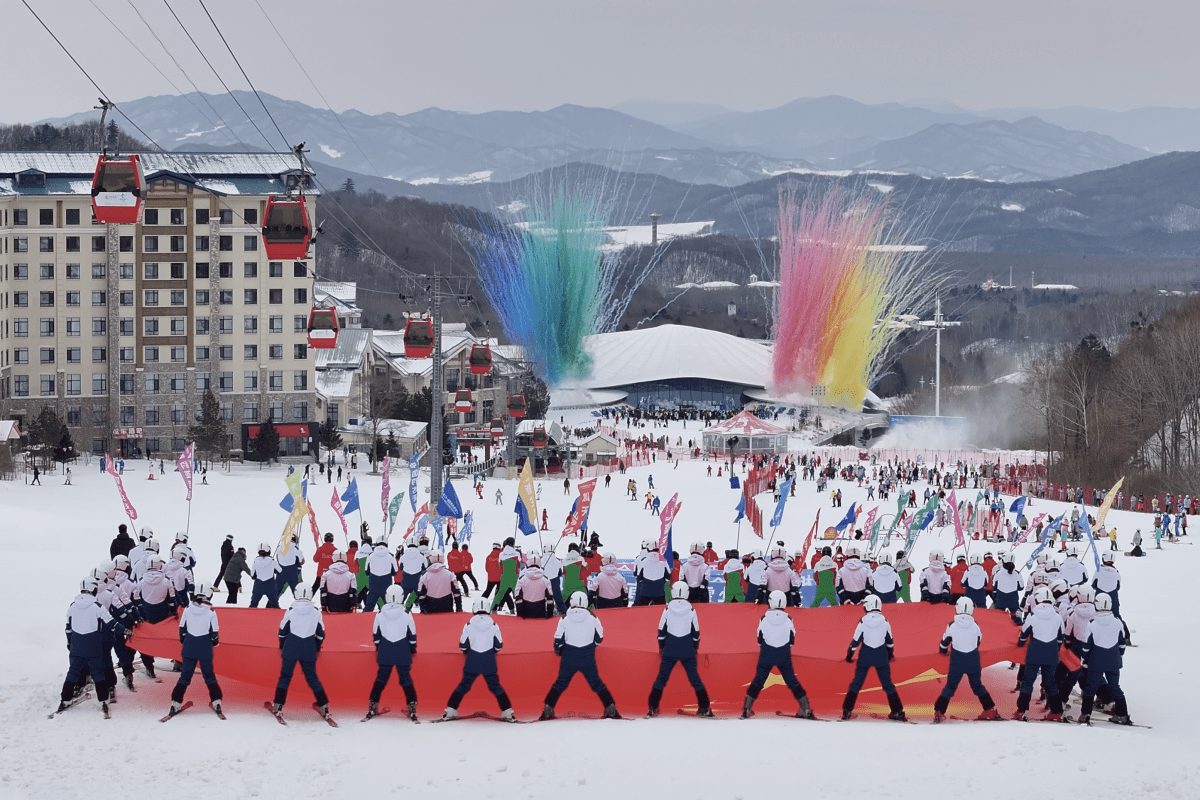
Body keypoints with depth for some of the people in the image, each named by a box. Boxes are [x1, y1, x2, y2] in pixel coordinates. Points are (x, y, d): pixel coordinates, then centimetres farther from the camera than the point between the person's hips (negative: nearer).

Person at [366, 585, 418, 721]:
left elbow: (376, 634, 5)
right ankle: (412, 708, 1)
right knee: (405, 679, 6)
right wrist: (413, 649, 14)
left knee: (381, 678, 12)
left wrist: (379, 648, 21)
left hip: (385, 653, 1)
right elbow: (412, 635, -2)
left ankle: (372, 707, 11)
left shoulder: (380, 614, -5)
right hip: (403, 653, -1)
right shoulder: (406, 614, -10)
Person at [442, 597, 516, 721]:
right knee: (495, 686, 10)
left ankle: (450, 711, 8)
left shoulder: (469, 624, -6)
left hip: (472, 663, 0)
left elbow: (462, 645, -1)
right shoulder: (493, 624, -3)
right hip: (489, 663, 0)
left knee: (464, 685, 11)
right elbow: (499, 645, 3)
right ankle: (508, 712, 5)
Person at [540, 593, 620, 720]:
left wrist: (558, 652, 16)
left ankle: (547, 710, 6)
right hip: (588, 658, 0)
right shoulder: (592, 617, -2)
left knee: (560, 683, 12)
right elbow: (599, 638, 5)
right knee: (596, 683, 11)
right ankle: (611, 708, 8)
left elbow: (558, 639, -4)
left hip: (569, 658, 0)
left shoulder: (565, 618, -5)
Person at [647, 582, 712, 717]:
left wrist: (661, 647, 15)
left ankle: (653, 708, 0)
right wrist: (695, 647, 17)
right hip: (687, 650, 1)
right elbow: (696, 631, 3)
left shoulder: (668, 608, -3)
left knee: (662, 678, 6)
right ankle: (704, 707, 3)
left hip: (670, 650, 0)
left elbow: (661, 630, 2)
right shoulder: (691, 609, -2)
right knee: (694, 678, 7)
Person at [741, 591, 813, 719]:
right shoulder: (788, 619, -4)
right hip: (784, 656, 1)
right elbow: (792, 640, 3)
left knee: (758, 681, 8)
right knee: (792, 681, 8)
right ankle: (806, 709, 5)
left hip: (766, 655, -1)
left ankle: (747, 709, 4)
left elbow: (760, 639, 2)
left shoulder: (764, 618, -5)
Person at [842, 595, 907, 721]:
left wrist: (849, 655, 6)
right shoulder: (884, 621, -3)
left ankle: (847, 710, 3)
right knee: (887, 683, 9)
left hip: (865, 656, -1)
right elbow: (889, 640, 8)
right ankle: (898, 711, 8)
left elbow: (856, 640, -6)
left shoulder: (863, 622, -10)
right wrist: (890, 654, 24)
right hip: (881, 656, 2)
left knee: (857, 682, 7)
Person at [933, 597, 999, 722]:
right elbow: (978, 641, 10)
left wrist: (943, 650, 22)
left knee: (950, 686, 7)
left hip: (957, 661, -2)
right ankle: (991, 710, 18)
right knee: (977, 686, 18)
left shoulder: (952, 626, -12)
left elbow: (944, 643, -1)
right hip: (973, 661, 2)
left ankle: (939, 712, -1)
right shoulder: (975, 625, -6)